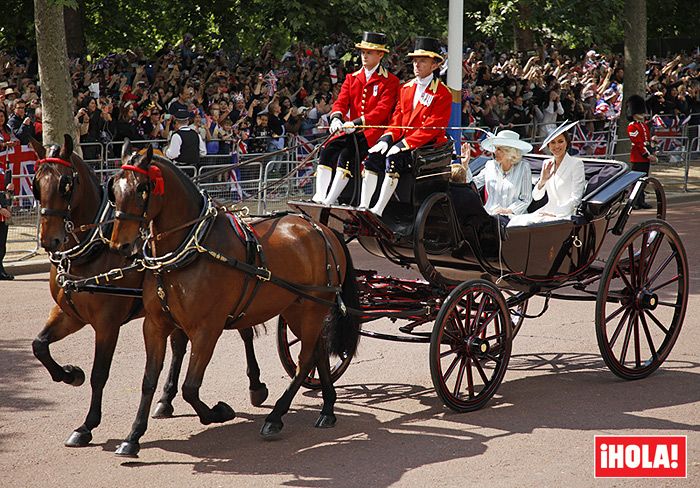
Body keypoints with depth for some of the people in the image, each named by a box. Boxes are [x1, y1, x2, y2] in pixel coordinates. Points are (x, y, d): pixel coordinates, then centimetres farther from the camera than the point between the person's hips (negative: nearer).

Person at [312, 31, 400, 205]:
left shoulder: (390, 81, 0)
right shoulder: (352, 78, 18)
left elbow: (383, 109, -12)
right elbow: (341, 102, 8)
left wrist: (356, 123, -25)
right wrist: (337, 118, -17)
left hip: (373, 131, -5)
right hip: (350, 130, 6)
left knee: (347, 154, -29)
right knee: (327, 150, -21)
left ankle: (329, 201, -30)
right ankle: (319, 197, -25)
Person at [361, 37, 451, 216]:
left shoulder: (443, 93, -8)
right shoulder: (407, 88, 16)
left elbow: (432, 127, -15)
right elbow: (397, 117, 14)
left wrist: (403, 144, -22)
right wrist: (387, 138, -6)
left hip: (427, 145, -7)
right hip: (402, 140, 7)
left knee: (394, 158, -31)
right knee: (373, 155, -15)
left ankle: (378, 211, -30)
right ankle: (363, 207, -15)